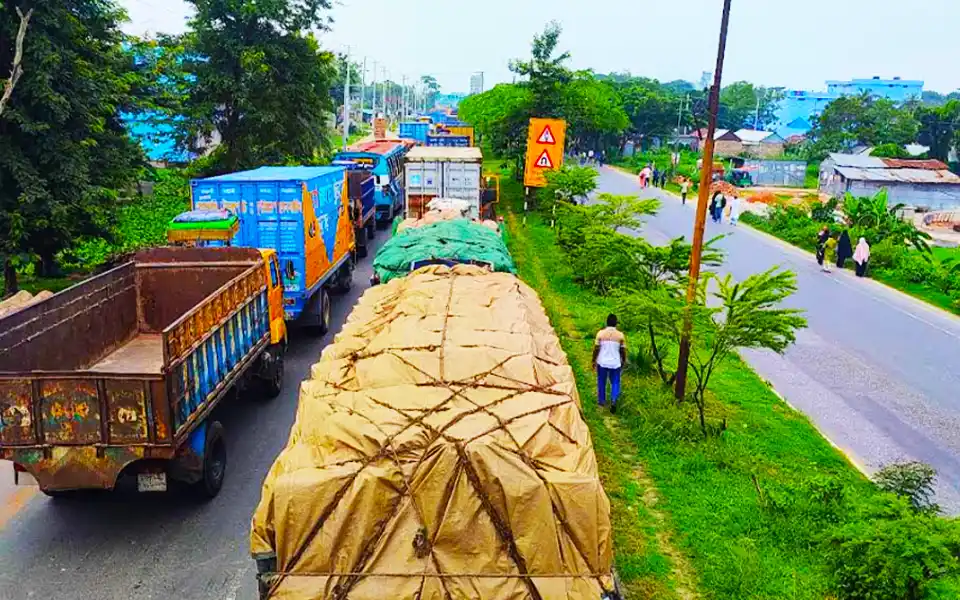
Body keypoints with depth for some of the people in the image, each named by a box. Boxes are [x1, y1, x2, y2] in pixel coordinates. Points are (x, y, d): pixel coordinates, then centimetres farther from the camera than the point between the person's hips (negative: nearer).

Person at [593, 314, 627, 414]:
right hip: (615, 363, 0)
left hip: (602, 363, 0)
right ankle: (613, 400, -9)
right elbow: (623, 350, 0)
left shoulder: (600, 333, -9)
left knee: (601, 382, 17)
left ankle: (602, 400, 29)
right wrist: (623, 362, 15)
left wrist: (594, 360, 7)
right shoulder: (620, 335, -7)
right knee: (615, 383, 12)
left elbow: (596, 349, -6)